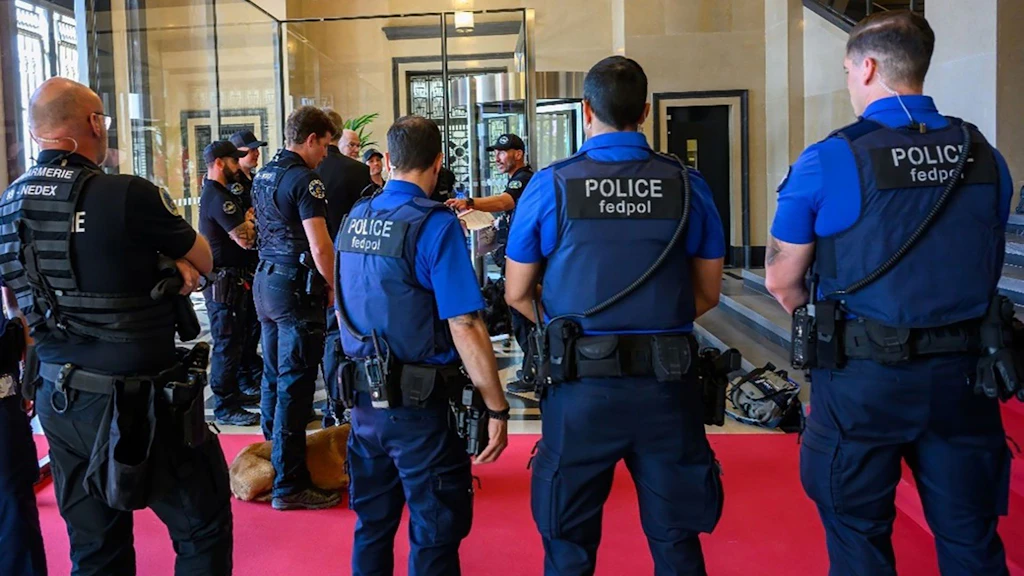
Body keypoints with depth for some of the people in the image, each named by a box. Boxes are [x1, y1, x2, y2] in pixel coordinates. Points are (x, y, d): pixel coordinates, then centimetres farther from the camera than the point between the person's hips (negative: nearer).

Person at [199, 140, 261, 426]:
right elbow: (246, 239, -23)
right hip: (223, 280, -11)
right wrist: (250, 221, -4)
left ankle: (232, 392, 31)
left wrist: (247, 220, -3)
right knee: (226, 342, -5)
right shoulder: (218, 197, -19)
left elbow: (240, 228, 17)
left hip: (230, 277, 11)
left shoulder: (216, 193, 15)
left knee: (234, 338, 19)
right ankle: (225, 407, 1)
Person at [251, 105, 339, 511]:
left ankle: (273, 455, 34)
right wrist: (335, 287, -7)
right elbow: (319, 247, -22)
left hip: (265, 279, 9)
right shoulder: (305, 180, -15)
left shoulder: (263, 175, 12)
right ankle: (289, 485, 0)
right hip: (297, 286, -9)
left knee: (274, 376, 19)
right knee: (295, 385, -5)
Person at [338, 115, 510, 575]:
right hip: (417, 402, -7)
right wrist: (496, 408, -14)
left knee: (373, 524, 20)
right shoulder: (435, 224, -16)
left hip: (364, 396, 7)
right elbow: (465, 328, -20)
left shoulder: (354, 219, 5)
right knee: (435, 531, 8)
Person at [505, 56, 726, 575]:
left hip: (580, 383, -1)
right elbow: (708, 292, 8)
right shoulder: (687, 185, -1)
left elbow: (517, 294, 0)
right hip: (668, 383, 2)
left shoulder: (550, 186, -6)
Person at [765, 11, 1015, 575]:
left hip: (864, 378, -4)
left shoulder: (827, 161, -12)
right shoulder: (986, 157, 2)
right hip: (962, 375, 4)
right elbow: (988, 270, 11)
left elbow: (781, 281, -6)